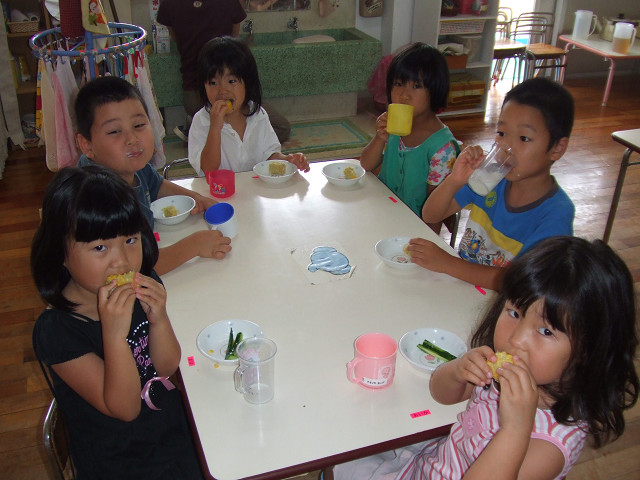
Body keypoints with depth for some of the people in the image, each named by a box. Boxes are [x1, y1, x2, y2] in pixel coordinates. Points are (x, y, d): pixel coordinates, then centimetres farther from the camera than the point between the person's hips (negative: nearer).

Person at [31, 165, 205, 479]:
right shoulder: (55, 330, -24)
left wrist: (158, 318, -24)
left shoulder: (142, 288, -10)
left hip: (172, 426, 5)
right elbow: (124, 408, -23)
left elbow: (167, 367, -6)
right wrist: (114, 333, -37)